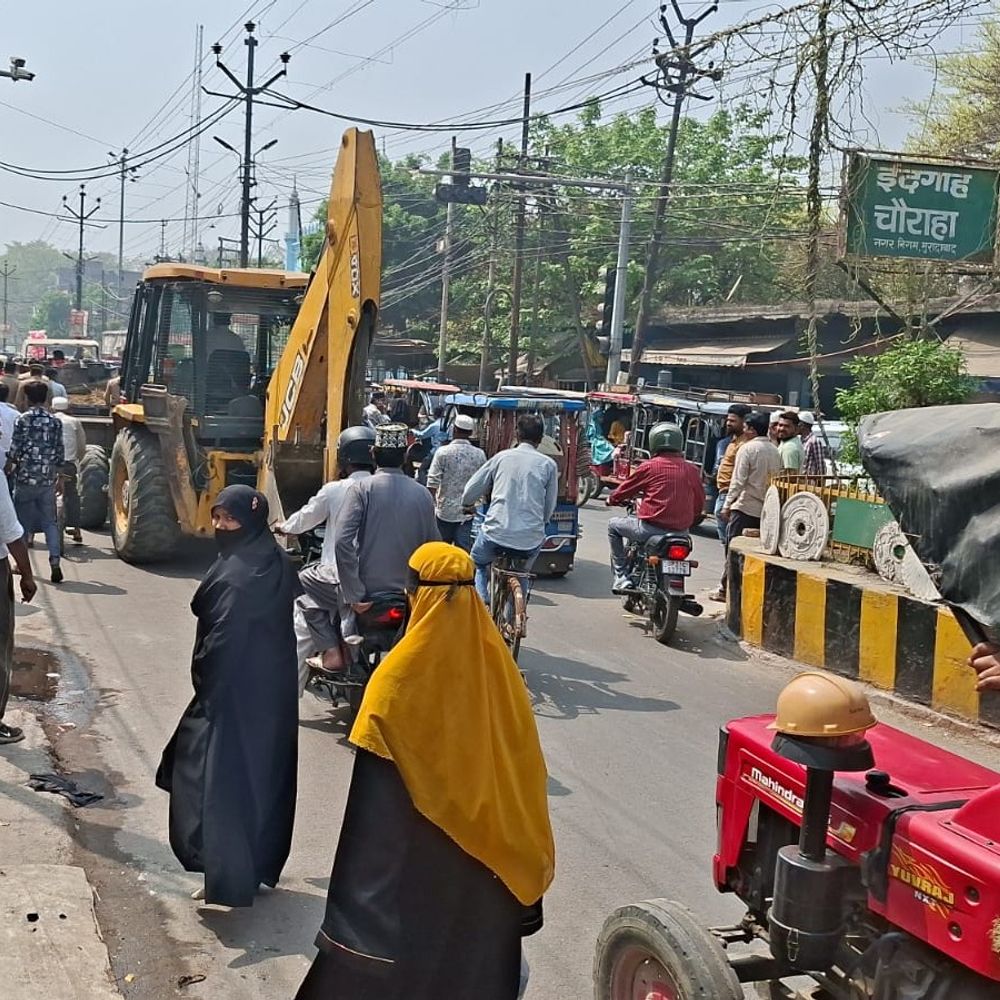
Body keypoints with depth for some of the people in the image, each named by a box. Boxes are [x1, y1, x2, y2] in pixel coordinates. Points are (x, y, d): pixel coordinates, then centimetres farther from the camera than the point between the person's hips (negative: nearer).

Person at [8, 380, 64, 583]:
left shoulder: (22, 420, -8)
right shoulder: (55, 422, 2)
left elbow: (14, 450, -9)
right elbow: (60, 454, 5)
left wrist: (10, 463, 11)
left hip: (25, 478, -2)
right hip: (48, 480, 3)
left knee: (23, 521, 12)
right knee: (50, 521, 7)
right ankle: (55, 561, -8)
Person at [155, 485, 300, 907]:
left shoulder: (235, 573, -20)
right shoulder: (277, 563, 6)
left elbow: (223, 638, -22)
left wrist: (202, 680, -9)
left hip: (236, 690, -9)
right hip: (275, 686, 9)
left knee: (223, 776, -1)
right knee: (264, 769, 16)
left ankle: (229, 879, 1)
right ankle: (261, 866, 28)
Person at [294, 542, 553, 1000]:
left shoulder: (402, 677, -21)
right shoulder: (494, 661, -9)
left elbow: (377, 799, -16)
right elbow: (520, 758, 0)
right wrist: (526, 850, 11)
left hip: (414, 853, -4)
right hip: (484, 839, 4)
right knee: (471, 933, 20)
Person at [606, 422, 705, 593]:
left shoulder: (650, 466, -5)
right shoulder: (691, 470, 5)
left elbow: (626, 489, 7)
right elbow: (699, 504, 12)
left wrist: (612, 500, 28)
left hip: (651, 526, -5)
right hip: (681, 531, 5)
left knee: (614, 525, 19)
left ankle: (621, 576, 10)